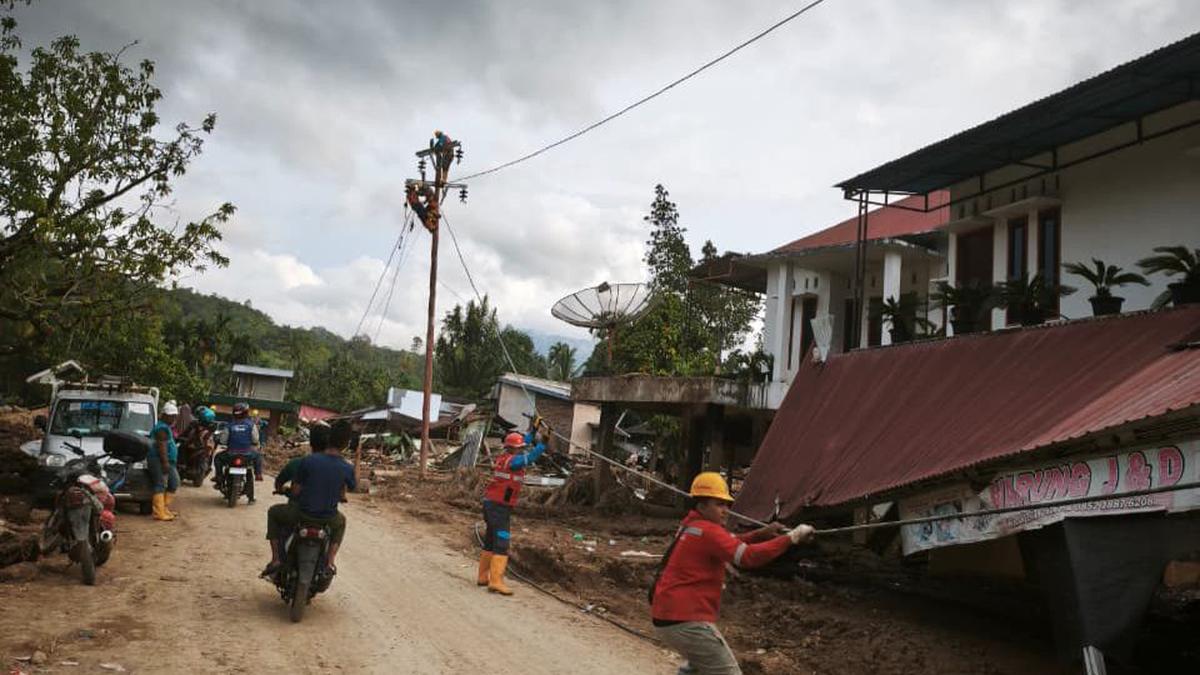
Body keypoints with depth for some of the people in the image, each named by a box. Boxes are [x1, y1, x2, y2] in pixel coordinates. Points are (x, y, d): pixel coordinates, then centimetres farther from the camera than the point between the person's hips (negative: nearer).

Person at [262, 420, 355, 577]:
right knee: (341, 521, 38)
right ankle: (330, 560, 20)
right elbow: (342, 496, 4)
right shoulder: (348, 469, -9)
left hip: (302, 514, -2)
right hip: (328, 519, 2)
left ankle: (276, 558, 19)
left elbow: (295, 491, -6)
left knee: (273, 512, 28)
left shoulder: (308, 461, -15)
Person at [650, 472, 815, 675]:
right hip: (685, 621, -10)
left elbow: (732, 544, 18)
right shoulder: (706, 531, -17)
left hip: (668, 615, 10)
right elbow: (748, 556, -26)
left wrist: (762, 533, 3)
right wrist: (792, 537, -23)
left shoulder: (693, 526, 13)